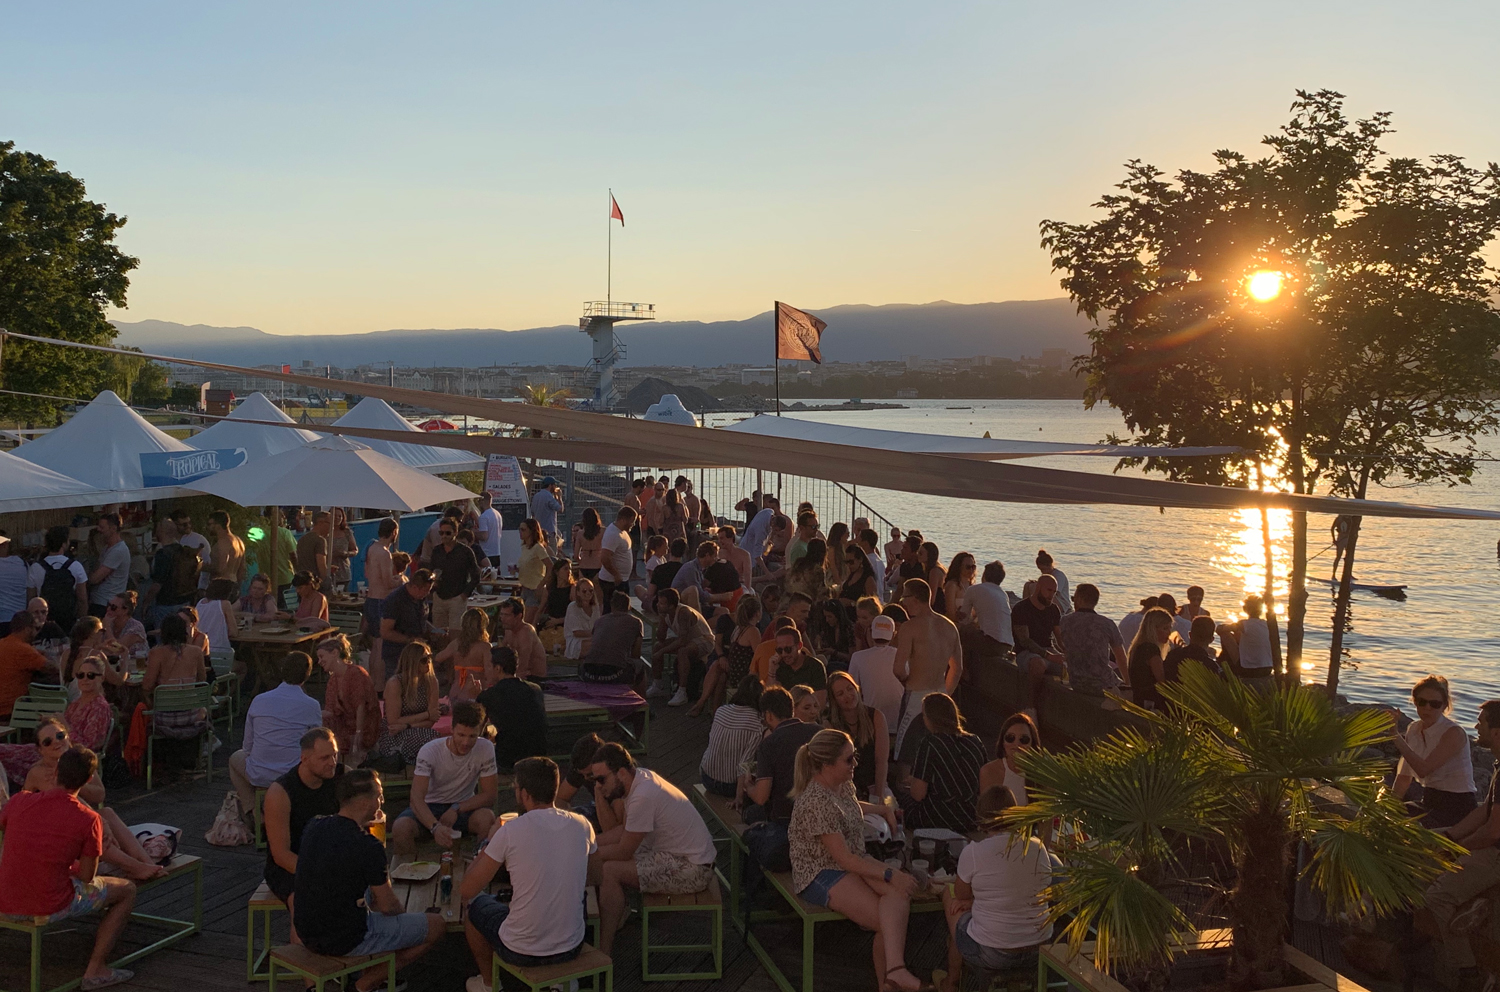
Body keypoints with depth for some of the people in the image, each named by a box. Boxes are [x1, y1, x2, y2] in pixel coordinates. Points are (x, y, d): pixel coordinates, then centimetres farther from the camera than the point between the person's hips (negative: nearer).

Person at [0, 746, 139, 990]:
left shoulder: (20, 801, -7)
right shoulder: (89, 820, -15)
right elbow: (87, 877, -7)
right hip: (51, 908, -5)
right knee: (127, 890, 16)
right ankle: (95, 970, 14)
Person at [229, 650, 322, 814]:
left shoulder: (258, 701, -3)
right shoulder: (312, 706, -8)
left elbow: (247, 746, 5)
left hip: (259, 777, 1)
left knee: (235, 758, 33)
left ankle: (250, 811, 22)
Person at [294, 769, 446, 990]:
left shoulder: (313, 828, -3)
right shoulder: (369, 847, -24)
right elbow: (387, 906, -14)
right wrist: (399, 908, 8)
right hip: (344, 942, -8)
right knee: (437, 925, 4)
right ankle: (365, 985, 8)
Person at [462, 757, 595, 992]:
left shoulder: (511, 831, -18)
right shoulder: (582, 825, -5)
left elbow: (467, 890, -10)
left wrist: (489, 844, 4)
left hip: (521, 952, -4)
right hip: (572, 948, 4)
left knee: (476, 905, 26)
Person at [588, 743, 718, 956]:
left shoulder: (642, 797, -27)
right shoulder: (641, 777, 2)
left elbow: (624, 851, -18)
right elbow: (624, 829, 15)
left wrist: (588, 854, -4)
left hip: (691, 870, -10)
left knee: (609, 872, -18)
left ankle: (604, 951, -9)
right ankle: (619, 915, 26)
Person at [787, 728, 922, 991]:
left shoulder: (843, 784, 6)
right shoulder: (816, 803, -23)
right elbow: (844, 858, -22)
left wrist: (884, 810, 25)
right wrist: (889, 875, -22)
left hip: (855, 863, 8)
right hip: (821, 875, -8)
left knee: (899, 893, -24)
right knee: (888, 923, -24)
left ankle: (893, 971, -36)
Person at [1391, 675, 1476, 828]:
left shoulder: (1454, 733, -16)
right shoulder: (1413, 729, 6)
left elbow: (1423, 769, -27)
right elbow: (1404, 777, 9)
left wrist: (1397, 737, -30)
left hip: (1456, 806, -7)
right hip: (1429, 802, 7)